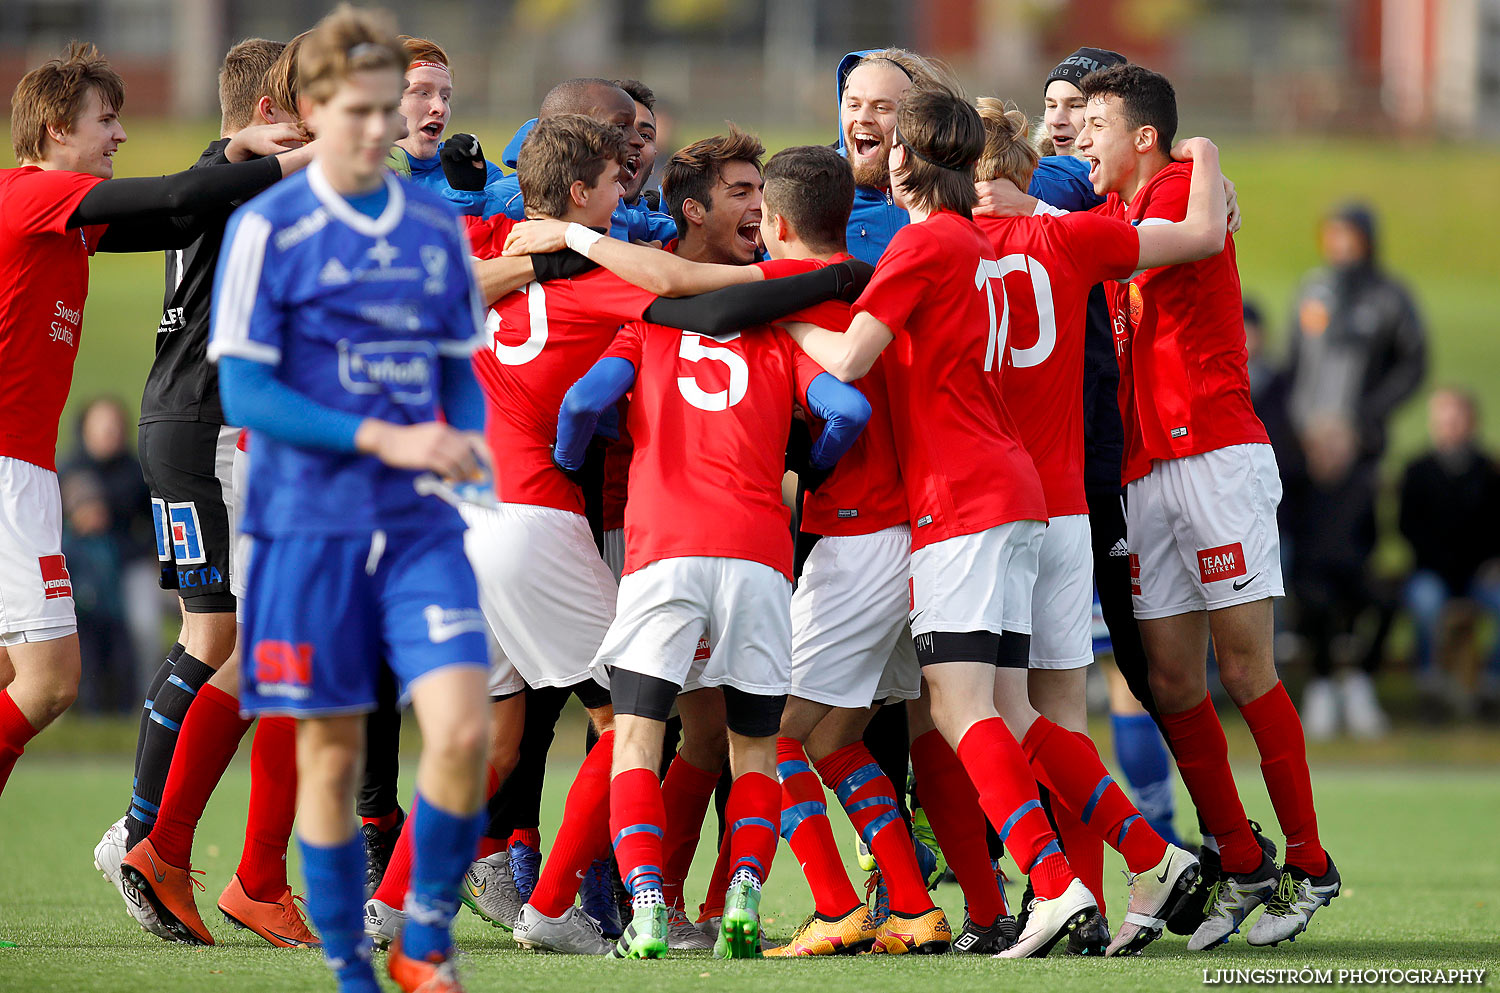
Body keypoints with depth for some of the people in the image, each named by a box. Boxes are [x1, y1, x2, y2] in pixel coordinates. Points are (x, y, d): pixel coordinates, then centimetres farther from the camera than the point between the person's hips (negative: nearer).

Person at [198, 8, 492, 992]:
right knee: (332, 755, 2)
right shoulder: (268, 229, -4)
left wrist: (470, 442, -4)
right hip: (310, 526, -3)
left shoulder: (438, 225, 9)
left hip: (422, 524, 3)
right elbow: (245, 394, -9)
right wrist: (380, 439, -18)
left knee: (463, 728, -13)